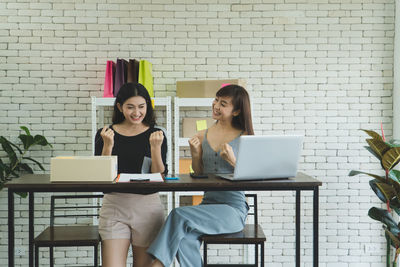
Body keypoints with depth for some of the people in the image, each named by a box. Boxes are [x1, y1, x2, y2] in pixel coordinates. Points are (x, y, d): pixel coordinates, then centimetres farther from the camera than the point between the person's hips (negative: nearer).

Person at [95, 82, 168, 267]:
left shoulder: (156, 135, 4)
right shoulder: (105, 135, 4)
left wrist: (155, 148, -15)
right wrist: (108, 146, -12)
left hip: (147, 206, 0)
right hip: (114, 205, 0)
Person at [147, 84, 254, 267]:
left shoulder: (244, 138, -1)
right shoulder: (202, 137, 12)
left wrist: (233, 161, -17)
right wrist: (195, 155, 0)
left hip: (233, 209, -4)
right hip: (207, 205, 4)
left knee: (179, 215, -27)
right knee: (185, 239, -28)